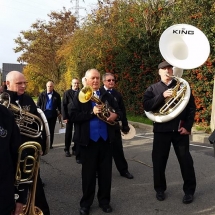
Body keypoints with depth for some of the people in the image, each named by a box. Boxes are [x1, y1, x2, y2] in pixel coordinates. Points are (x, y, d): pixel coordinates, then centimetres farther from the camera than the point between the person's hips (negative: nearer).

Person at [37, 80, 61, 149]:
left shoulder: (56, 95, 2)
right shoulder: (42, 94, 0)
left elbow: (59, 105, 8)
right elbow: (38, 104, 2)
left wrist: (60, 113, 5)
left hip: (53, 115, 1)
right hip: (44, 114, -1)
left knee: (51, 130, 9)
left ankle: (50, 144, 18)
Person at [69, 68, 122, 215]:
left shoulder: (107, 96, 10)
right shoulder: (79, 97, -2)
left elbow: (119, 111, 12)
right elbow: (73, 116, -12)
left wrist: (115, 115, -11)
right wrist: (91, 113, -21)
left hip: (106, 139, 3)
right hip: (88, 140, -3)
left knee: (106, 172, 11)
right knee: (88, 173, 8)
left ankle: (104, 200, 27)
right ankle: (86, 203, 23)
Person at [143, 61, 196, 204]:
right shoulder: (153, 89, 6)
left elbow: (192, 107, 3)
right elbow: (147, 106, -9)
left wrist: (188, 126, -7)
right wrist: (162, 96, -20)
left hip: (180, 129, 0)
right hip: (161, 130, 1)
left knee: (186, 160, 6)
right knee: (159, 161, 7)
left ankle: (189, 190, 22)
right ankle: (160, 189, 25)